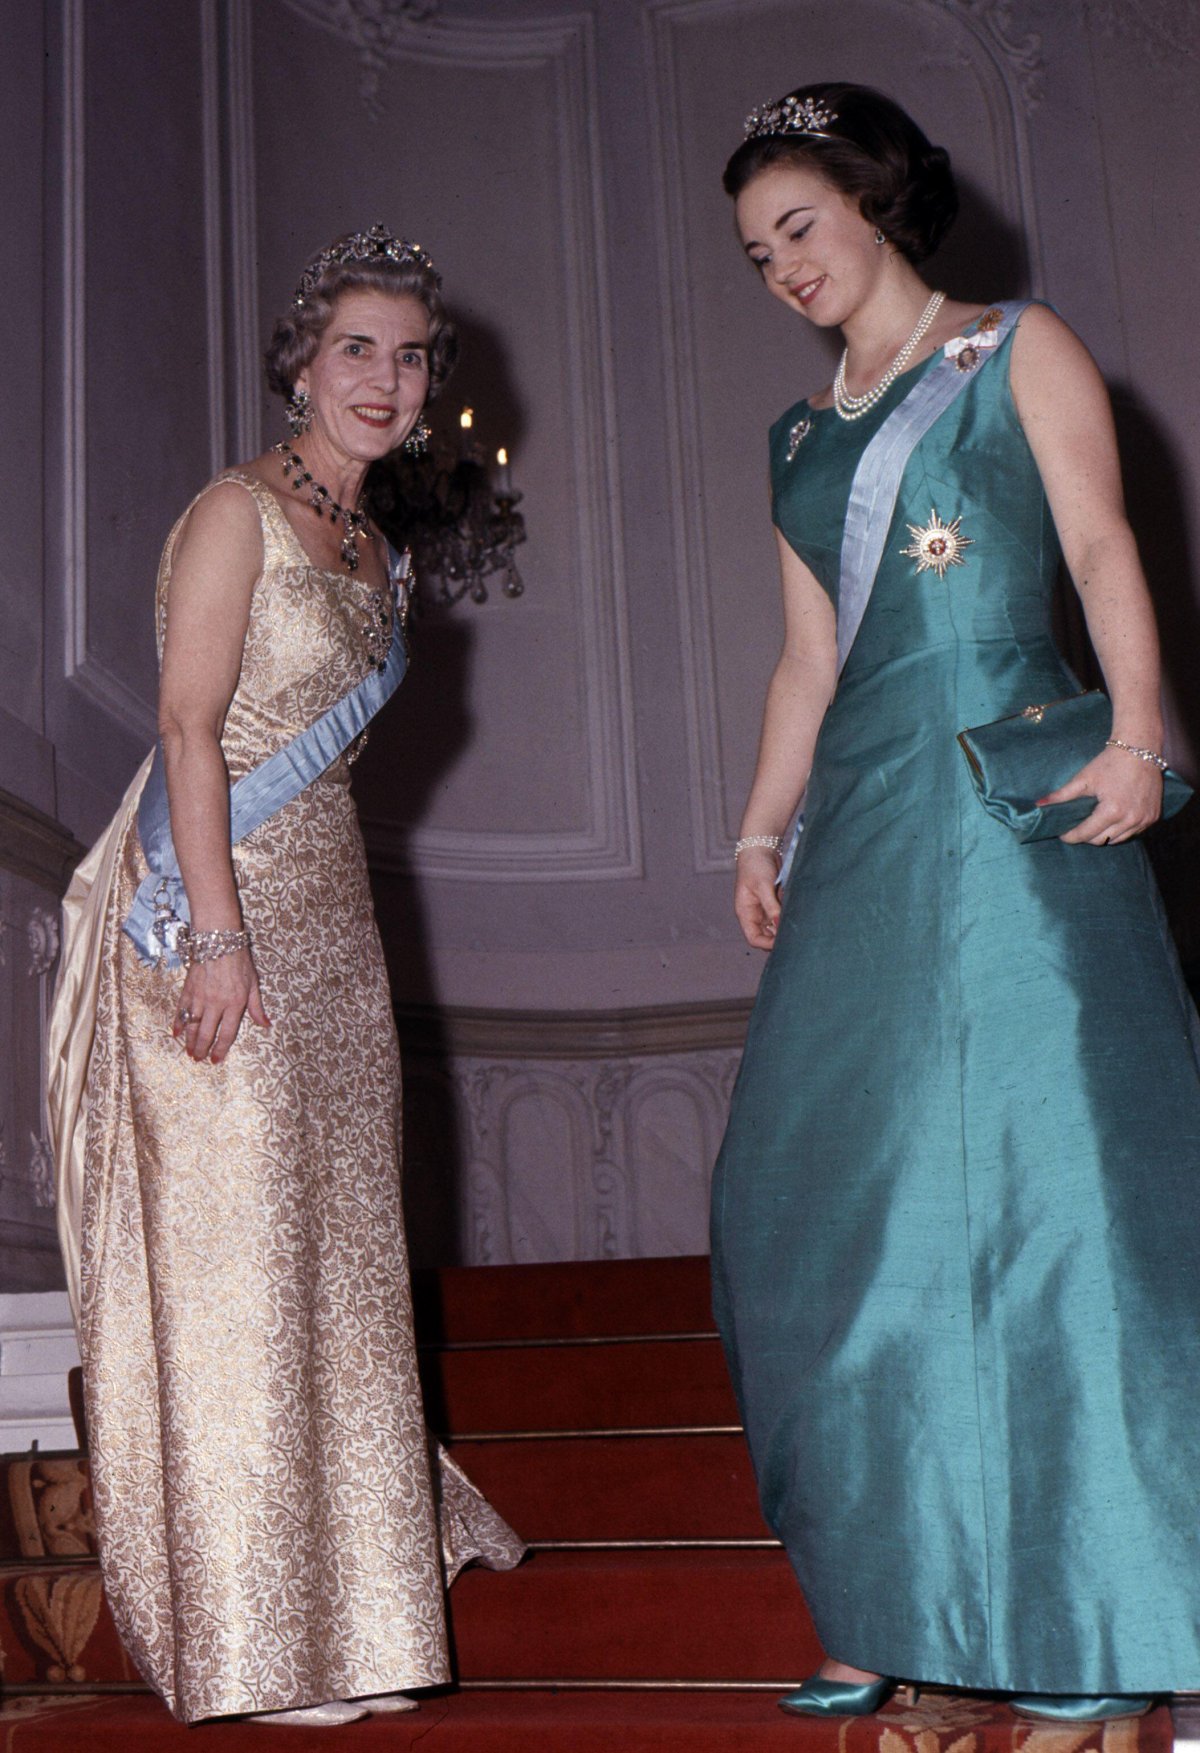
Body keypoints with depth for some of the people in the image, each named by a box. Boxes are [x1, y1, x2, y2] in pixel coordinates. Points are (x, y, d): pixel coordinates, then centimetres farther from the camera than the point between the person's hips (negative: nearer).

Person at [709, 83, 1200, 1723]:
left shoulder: (1021, 350, 9)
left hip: (1019, 804, -5)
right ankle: (905, 1606, 11)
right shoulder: (801, 435, 22)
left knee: (1050, 1152, -9)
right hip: (867, 823, 6)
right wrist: (763, 826, 12)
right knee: (848, 1189, 2)